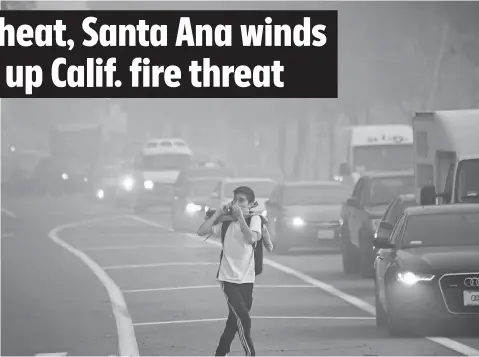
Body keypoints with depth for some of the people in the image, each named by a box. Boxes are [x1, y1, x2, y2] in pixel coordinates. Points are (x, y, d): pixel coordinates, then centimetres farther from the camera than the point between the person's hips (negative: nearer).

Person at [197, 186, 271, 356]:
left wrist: (240, 216, -18)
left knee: (235, 321, 14)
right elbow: (202, 231, -7)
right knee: (243, 320, -15)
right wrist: (218, 213, -8)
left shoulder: (254, 219, 0)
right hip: (229, 278, -2)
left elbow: (251, 238, -19)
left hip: (246, 279, 2)